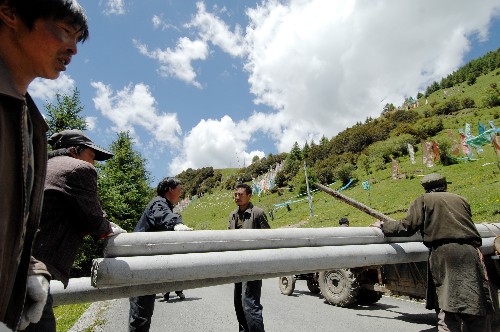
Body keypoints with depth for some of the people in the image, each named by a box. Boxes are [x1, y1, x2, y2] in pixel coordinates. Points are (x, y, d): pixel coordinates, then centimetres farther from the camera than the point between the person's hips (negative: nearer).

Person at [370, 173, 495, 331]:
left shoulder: (423, 200, 7)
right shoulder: (461, 200, 21)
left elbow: (407, 226, -1)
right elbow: (467, 225, 27)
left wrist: (384, 227, 12)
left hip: (443, 252, -4)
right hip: (470, 251, 4)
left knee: (447, 308, -2)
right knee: (478, 307, 12)